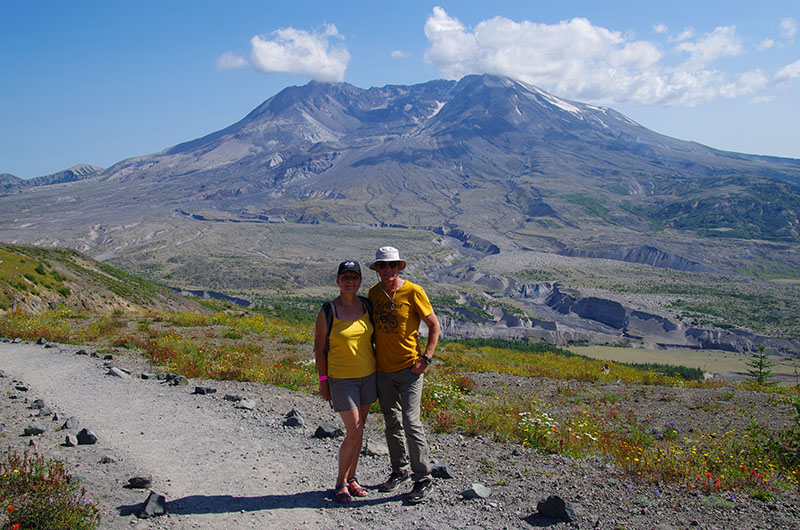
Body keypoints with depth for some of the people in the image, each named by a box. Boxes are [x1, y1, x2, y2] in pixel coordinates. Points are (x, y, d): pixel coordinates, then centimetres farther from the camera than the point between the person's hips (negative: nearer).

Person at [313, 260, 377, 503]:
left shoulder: (367, 305, 2)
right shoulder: (328, 312, -11)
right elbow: (319, 348, -4)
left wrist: (378, 374, 13)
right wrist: (323, 380, -5)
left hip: (367, 375, 5)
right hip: (341, 378, -4)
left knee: (357, 432, 12)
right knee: (354, 433, -8)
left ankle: (351, 478, 26)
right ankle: (341, 483, 11)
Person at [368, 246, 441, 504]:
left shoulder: (413, 292, -10)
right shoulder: (374, 292, 5)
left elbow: (434, 327, -3)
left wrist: (426, 358, -11)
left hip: (409, 369, -5)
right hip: (383, 370, 5)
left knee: (411, 423, -9)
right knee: (392, 424, 14)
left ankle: (423, 478, 4)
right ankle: (400, 471, 29)